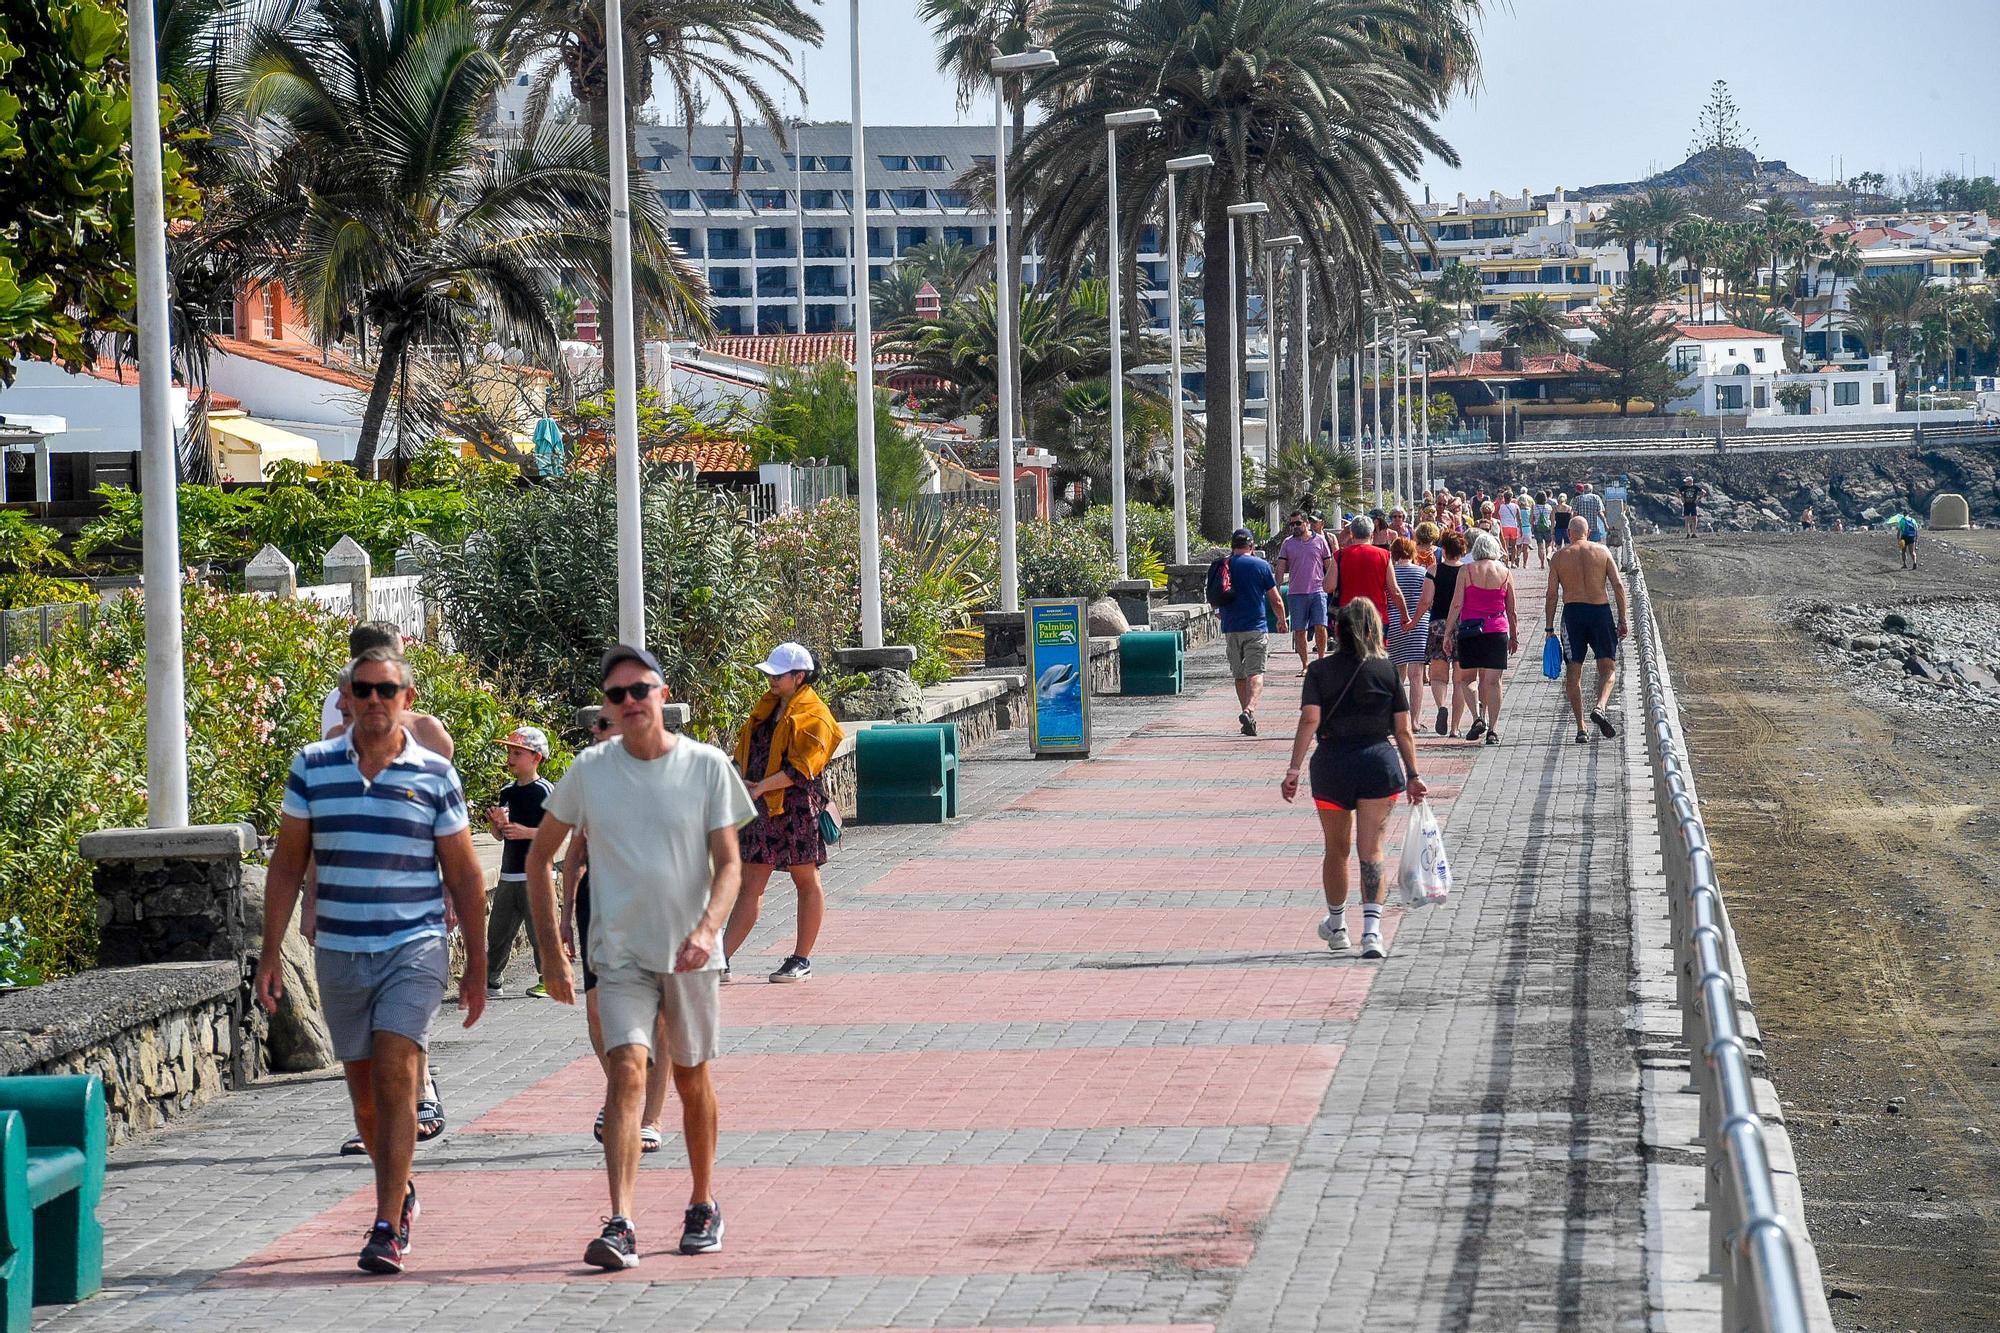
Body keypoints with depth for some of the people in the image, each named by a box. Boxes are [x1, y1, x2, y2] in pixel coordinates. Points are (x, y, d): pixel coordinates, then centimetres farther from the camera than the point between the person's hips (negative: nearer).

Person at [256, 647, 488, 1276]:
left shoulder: (434, 774, -1)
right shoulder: (312, 767, 3)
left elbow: (464, 876, 5)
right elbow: (288, 864, 8)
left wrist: (476, 967, 5)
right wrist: (271, 951, 3)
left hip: (415, 948, -3)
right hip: (339, 953, 3)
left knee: (395, 1074, -17)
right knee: (364, 1089, 12)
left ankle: (387, 1228, -18)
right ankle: (400, 1193, 35)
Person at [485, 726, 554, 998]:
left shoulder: (544, 791, -7)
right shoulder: (507, 792, 13)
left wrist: (526, 832, -20)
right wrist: (495, 822, -2)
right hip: (509, 874, 7)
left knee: (539, 930, -4)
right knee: (497, 932, 7)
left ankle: (547, 979, 7)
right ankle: (491, 982, 13)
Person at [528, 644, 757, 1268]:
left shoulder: (707, 766, -4)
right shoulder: (590, 771, -1)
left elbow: (729, 864, -5)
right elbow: (539, 857, 8)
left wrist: (707, 929, -24)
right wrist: (552, 953, 5)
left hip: (691, 955, 1)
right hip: (620, 953, -1)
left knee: (692, 1078, 13)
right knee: (626, 1071, -17)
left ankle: (702, 1205, 33)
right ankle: (621, 1226, -25)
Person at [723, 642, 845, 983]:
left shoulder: (814, 716, -9)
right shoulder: (766, 708, 14)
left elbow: (799, 769, -17)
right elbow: (745, 750, 18)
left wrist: (760, 787, -20)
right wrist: (740, 779, -1)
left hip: (796, 810, -7)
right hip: (762, 810, 7)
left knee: (806, 882, 6)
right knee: (750, 885, 4)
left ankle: (801, 960, 14)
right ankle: (722, 960, -1)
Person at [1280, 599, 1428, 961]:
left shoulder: (1321, 670, -1)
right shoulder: (1387, 670, 2)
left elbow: (1309, 720, -12)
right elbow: (1404, 731, 1)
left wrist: (1293, 770, -14)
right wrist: (1412, 775, 7)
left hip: (1332, 764, 0)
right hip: (1379, 762, 0)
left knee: (1336, 849, 17)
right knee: (1372, 850, -1)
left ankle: (1336, 926, 34)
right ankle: (1371, 929, -18)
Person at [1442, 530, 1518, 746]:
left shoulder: (1466, 571, -2)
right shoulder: (1505, 573, 4)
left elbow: (1456, 604, -5)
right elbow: (1511, 609, 9)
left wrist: (1448, 632, 0)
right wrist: (1514, 635, 20)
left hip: (1469, 629, -1)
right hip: (1497, 631, 1)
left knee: (1470, 677, 13)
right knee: (1492, 680, 3)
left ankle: (1478, 717, -6)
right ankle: (1492, 730, 0)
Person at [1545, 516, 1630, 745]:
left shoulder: (1559, 556, 4)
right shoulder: (1602, 552, 5)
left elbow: (1551, 594, 1)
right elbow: (1618, 585, -1)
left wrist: (1549, 628, 6)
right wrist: (1622, 619, 3)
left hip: (1573, 613, 0)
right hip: (1600, 610, 0)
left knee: (1574, 672, 8)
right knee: (1608, 668, 8)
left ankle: (1581, 728, 5)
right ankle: (1600, 707, -20)